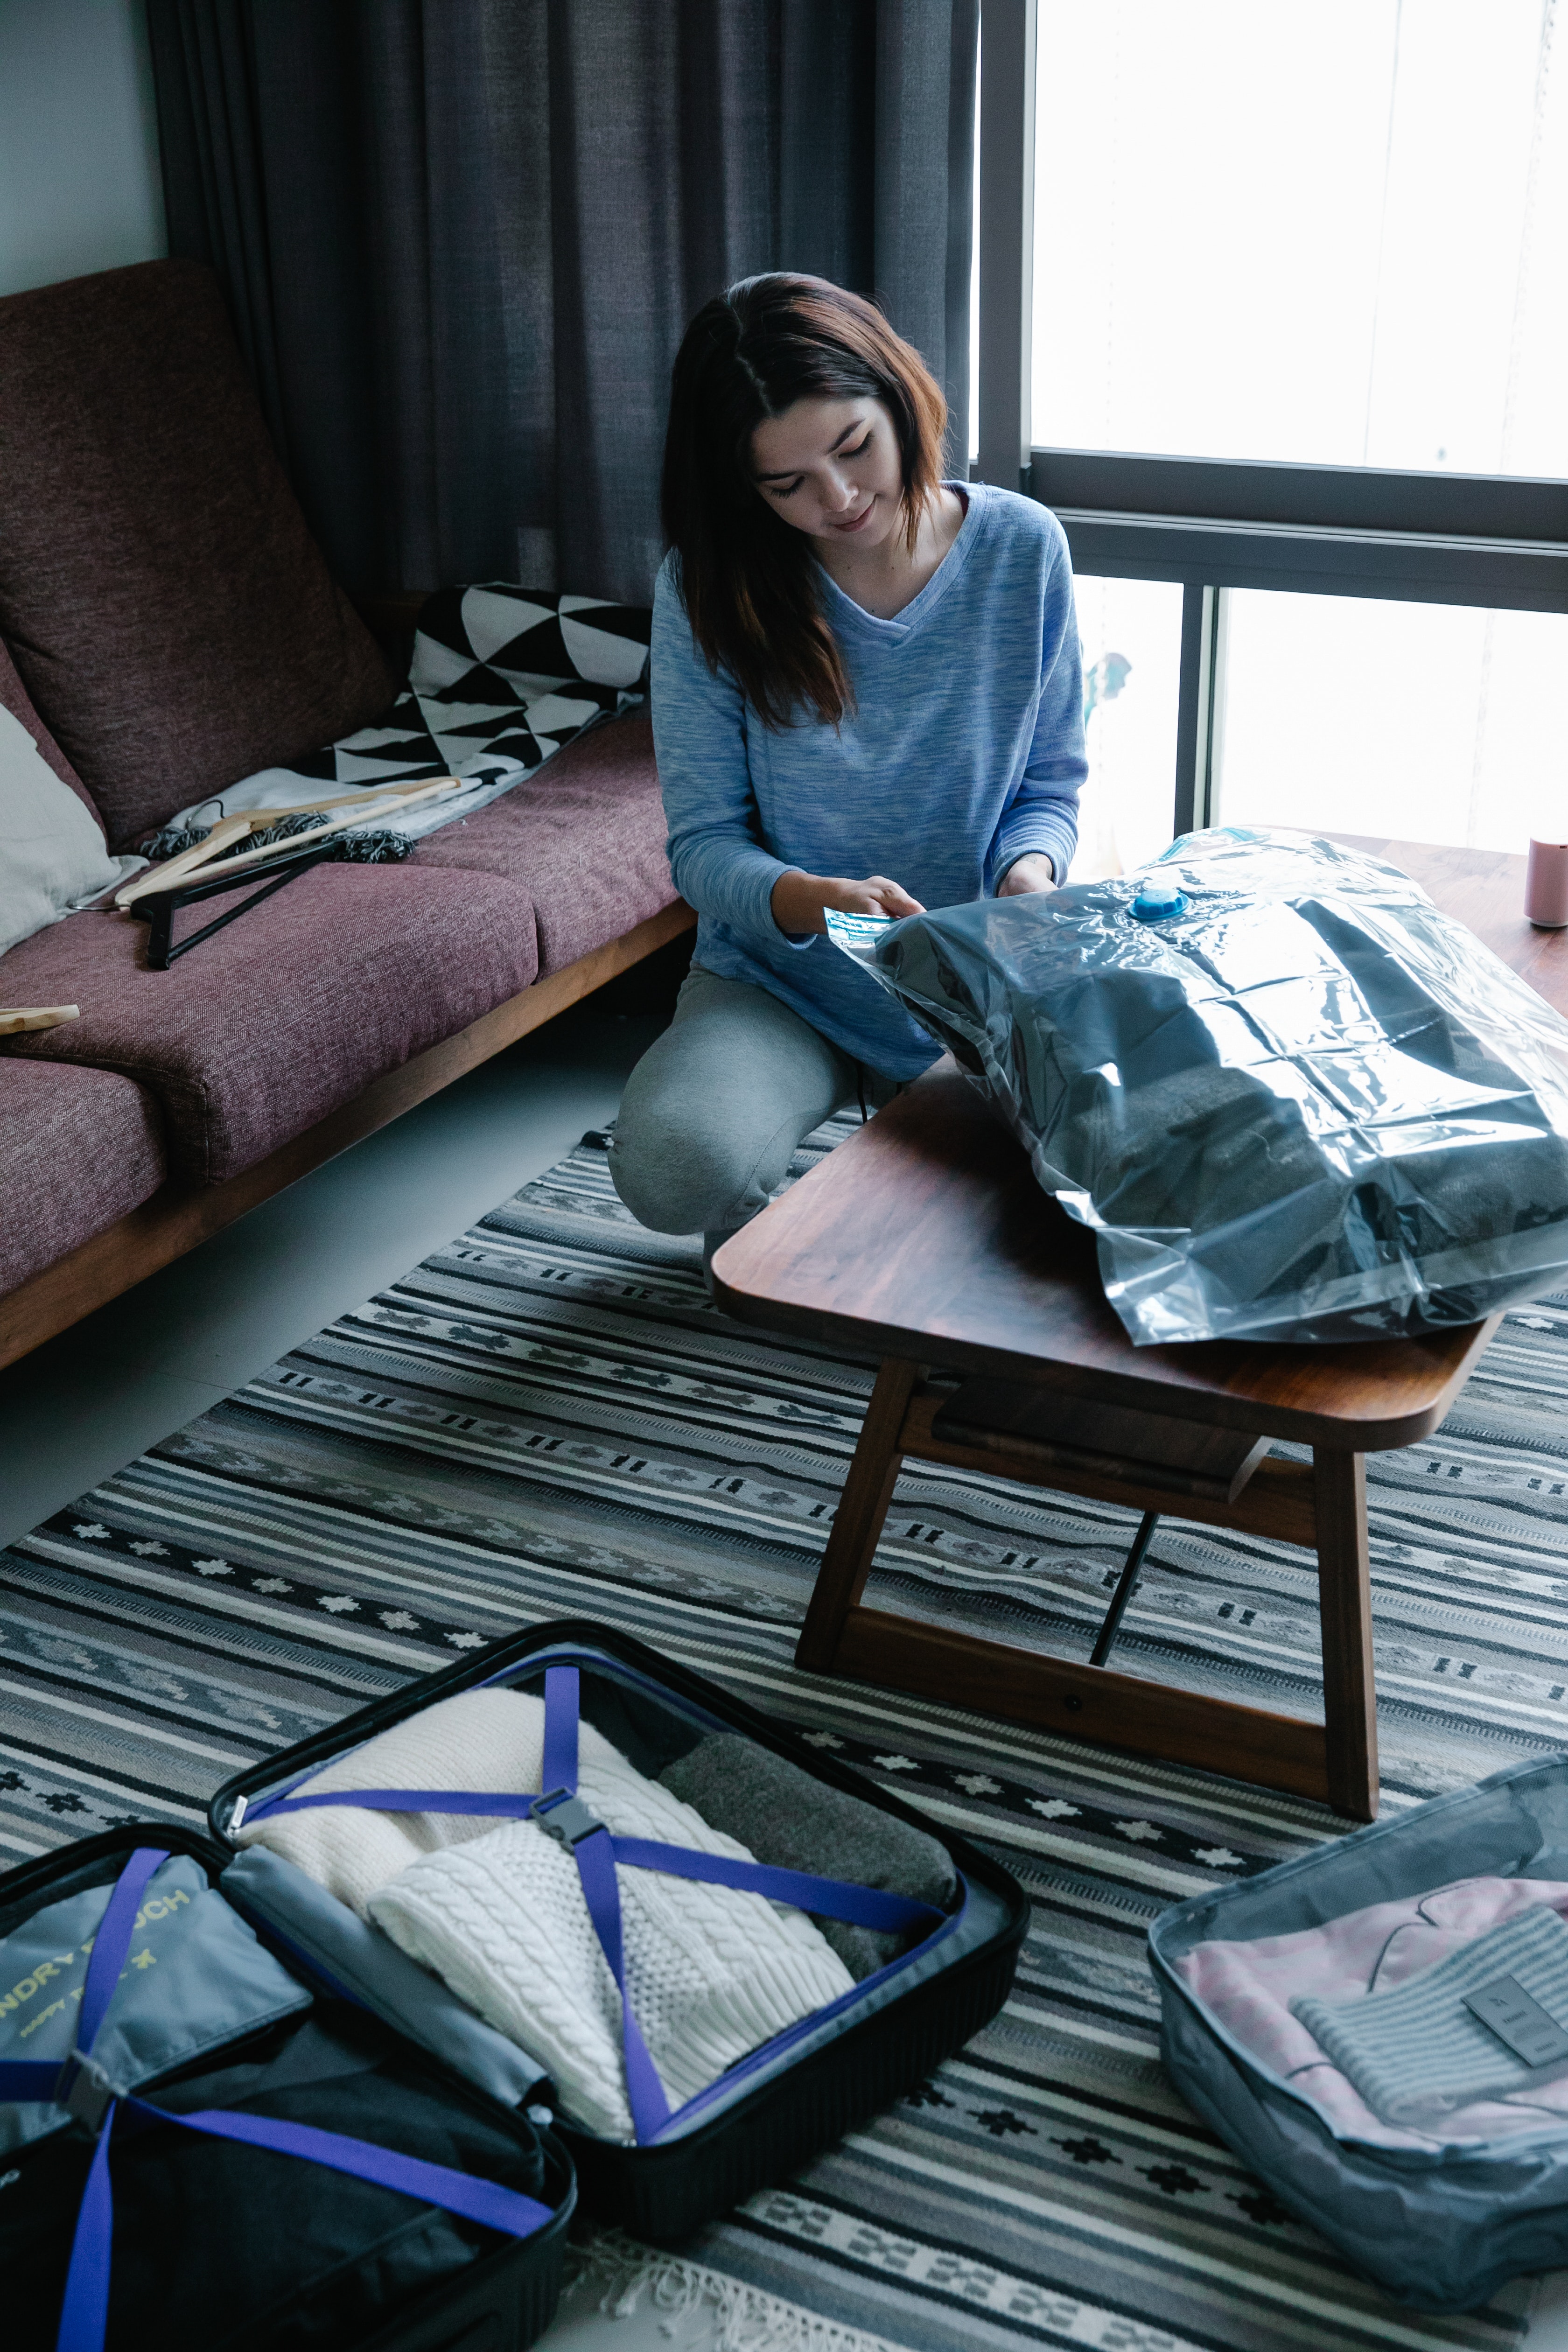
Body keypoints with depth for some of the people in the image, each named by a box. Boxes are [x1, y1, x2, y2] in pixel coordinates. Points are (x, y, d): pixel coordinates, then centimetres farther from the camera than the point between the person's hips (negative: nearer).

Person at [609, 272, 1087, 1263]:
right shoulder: (711, 586, -9)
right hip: (780, 979, -1)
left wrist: (1028, 871, -18)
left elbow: (1050, 781, 5)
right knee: (675, 1167, -32)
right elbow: (704, 842, -8)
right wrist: (807, 901, -30)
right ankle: (766, 1240, 7)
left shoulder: (1021, 547, -5)